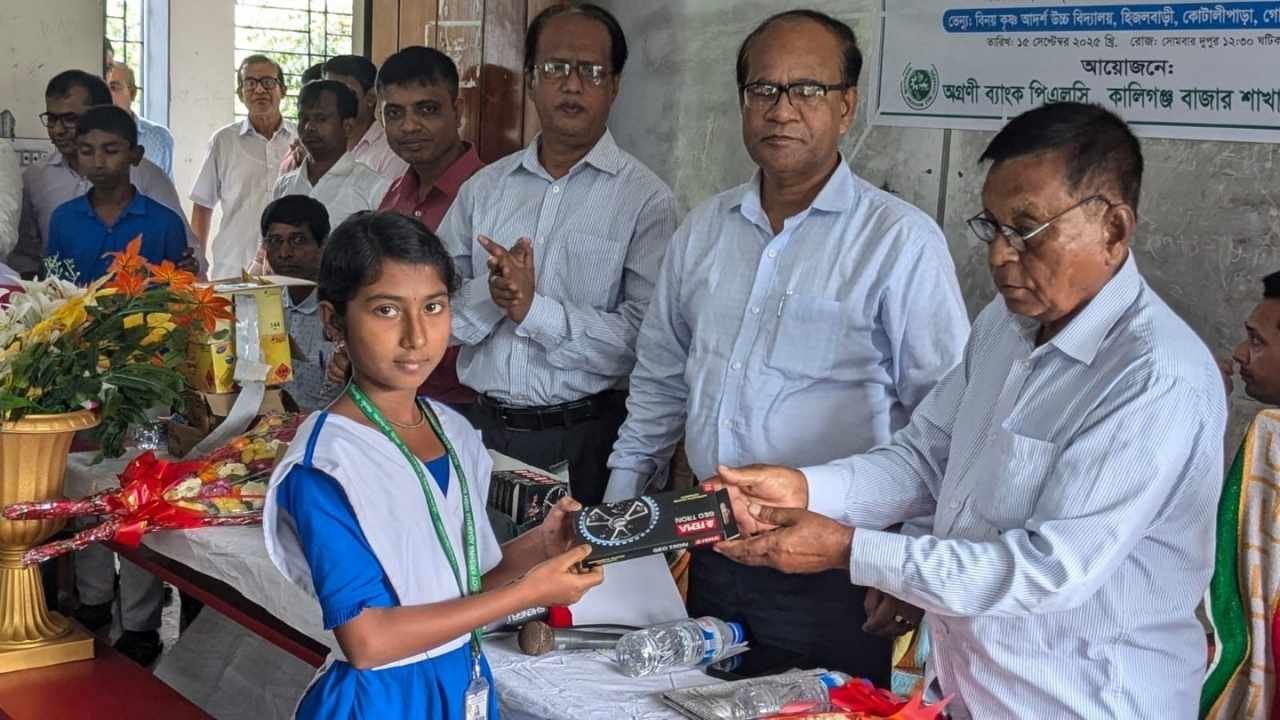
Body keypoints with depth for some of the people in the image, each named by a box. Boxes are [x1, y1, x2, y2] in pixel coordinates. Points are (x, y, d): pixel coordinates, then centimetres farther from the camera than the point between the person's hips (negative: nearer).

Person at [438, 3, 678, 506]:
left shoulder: (646, 199, -6)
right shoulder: (484, 189, 7)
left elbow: (644, 340, -16)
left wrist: (534, 308, -20)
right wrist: (490, 294, -17)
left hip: (586, 441, -3)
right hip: (484, 429, 3)